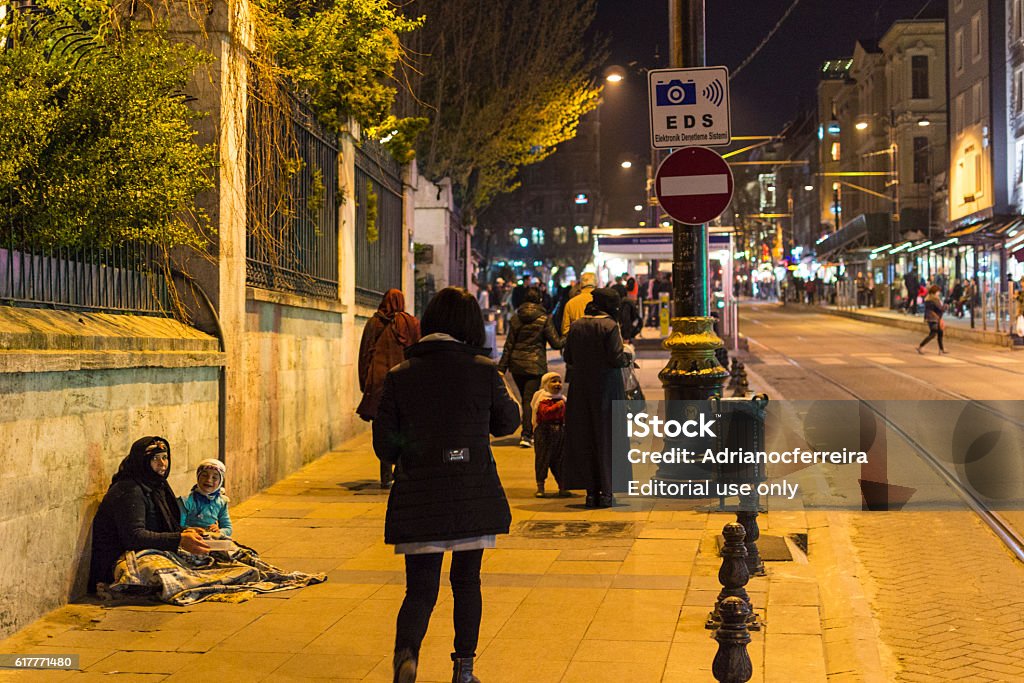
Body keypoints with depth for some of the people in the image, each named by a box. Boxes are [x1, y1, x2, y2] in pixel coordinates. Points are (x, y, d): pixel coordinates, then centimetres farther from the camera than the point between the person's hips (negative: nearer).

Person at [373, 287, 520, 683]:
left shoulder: (399, 376, -3)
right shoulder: (484, 371, -6)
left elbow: (384, 447, 0)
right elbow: (509, 422, 10)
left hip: (418, 498, 0)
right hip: (474, 496, 0)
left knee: (420, 589, 7)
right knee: (467, 581, 18)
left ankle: (406, 651, -20)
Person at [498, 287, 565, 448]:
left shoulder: (516, 318, 3)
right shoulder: (544, 319, -7)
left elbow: (509, 345, 3)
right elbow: (556, 343, -6)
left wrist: (502, 368, 5)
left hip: (516, 364, 4)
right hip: (535, 365, -4)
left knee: (525, 398, 16)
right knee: (529, 400, -2)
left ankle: (528, 433, 25)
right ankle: (526, 435, -10)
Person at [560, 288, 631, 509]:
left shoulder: (576, 326, 2)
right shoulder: (610, 326, -11)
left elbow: (568, 358, 7)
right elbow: (616, 358, -17)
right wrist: (627, 357, 3)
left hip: (580, 388, 4)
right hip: (607, 389, -4)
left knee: (584, 438, 9)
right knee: (607, 438, 4)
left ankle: (591, 491, 10)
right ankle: (605, 492, 4)